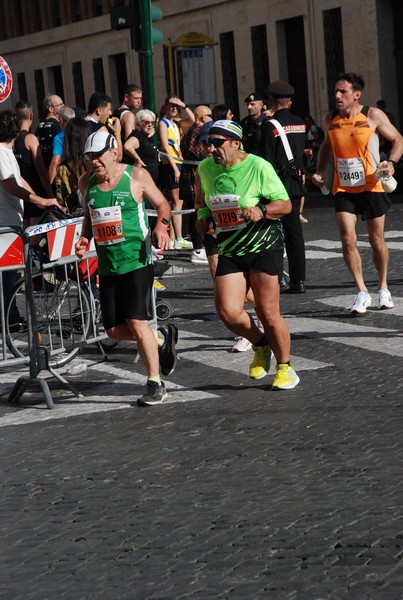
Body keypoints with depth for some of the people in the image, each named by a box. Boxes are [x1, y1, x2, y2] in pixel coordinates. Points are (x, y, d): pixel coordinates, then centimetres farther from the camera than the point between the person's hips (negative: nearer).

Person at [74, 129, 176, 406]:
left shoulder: (136, 175, -6)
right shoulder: (87, 182, 7)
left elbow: (162, 203, 6)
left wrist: (162, 226, -14)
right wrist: (84, 238, 4)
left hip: (137, 262, -6)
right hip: (107, 266, 6)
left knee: (137, 323, -13)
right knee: (115, 330, 6)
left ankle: (155, 384, 0)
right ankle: (163, 339, 33)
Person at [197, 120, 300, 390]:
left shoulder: (259, 167, -12)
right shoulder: (205, 168, 4)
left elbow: (285, 204, -9)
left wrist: (261, 210, -26)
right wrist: (204, 214, 4)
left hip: (263, 246, -5)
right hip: (229, 251, 5)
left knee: (268, 314, -5)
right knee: (228, 312, -12)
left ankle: (285, 367, 18)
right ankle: (261, 345, 19)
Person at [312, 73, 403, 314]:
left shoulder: (373, 116, -9)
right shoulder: (330, 120, 2)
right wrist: (320, 171, 8)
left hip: (371, 186, -2)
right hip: (343, 189, 2)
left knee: (377, 240, 8)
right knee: (348, 240, -11)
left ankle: (383, 288, 27)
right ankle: (363, 293, -2)